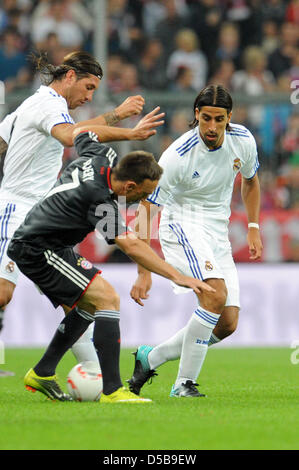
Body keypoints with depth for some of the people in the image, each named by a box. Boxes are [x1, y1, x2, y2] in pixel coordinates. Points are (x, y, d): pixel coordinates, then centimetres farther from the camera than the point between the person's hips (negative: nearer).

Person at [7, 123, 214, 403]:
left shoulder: (101, 157, -2)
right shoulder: (99, 199, -27)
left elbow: (81, 133, 21)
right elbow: (131, 246, -33)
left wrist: (131, 132, 27)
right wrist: (178, 277, -36)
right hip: (37, 251, -11)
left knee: (89, 304, 18)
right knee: (107, 299, -19)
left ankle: (42, 373, 26)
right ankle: (112, 390, -22)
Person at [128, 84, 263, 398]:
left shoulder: (243, 141, -6)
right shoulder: (178, 156, -21)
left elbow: (250, 181, 17)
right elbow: (145, 210, -19)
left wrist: (253, 228, 9)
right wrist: (143, 273, -24)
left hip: (218, 234, 6)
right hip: (182, 226, -6)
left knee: (227, 324, -3)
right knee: (216, 295, -30)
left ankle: (150, 358, 13)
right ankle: (184, 384, -20)